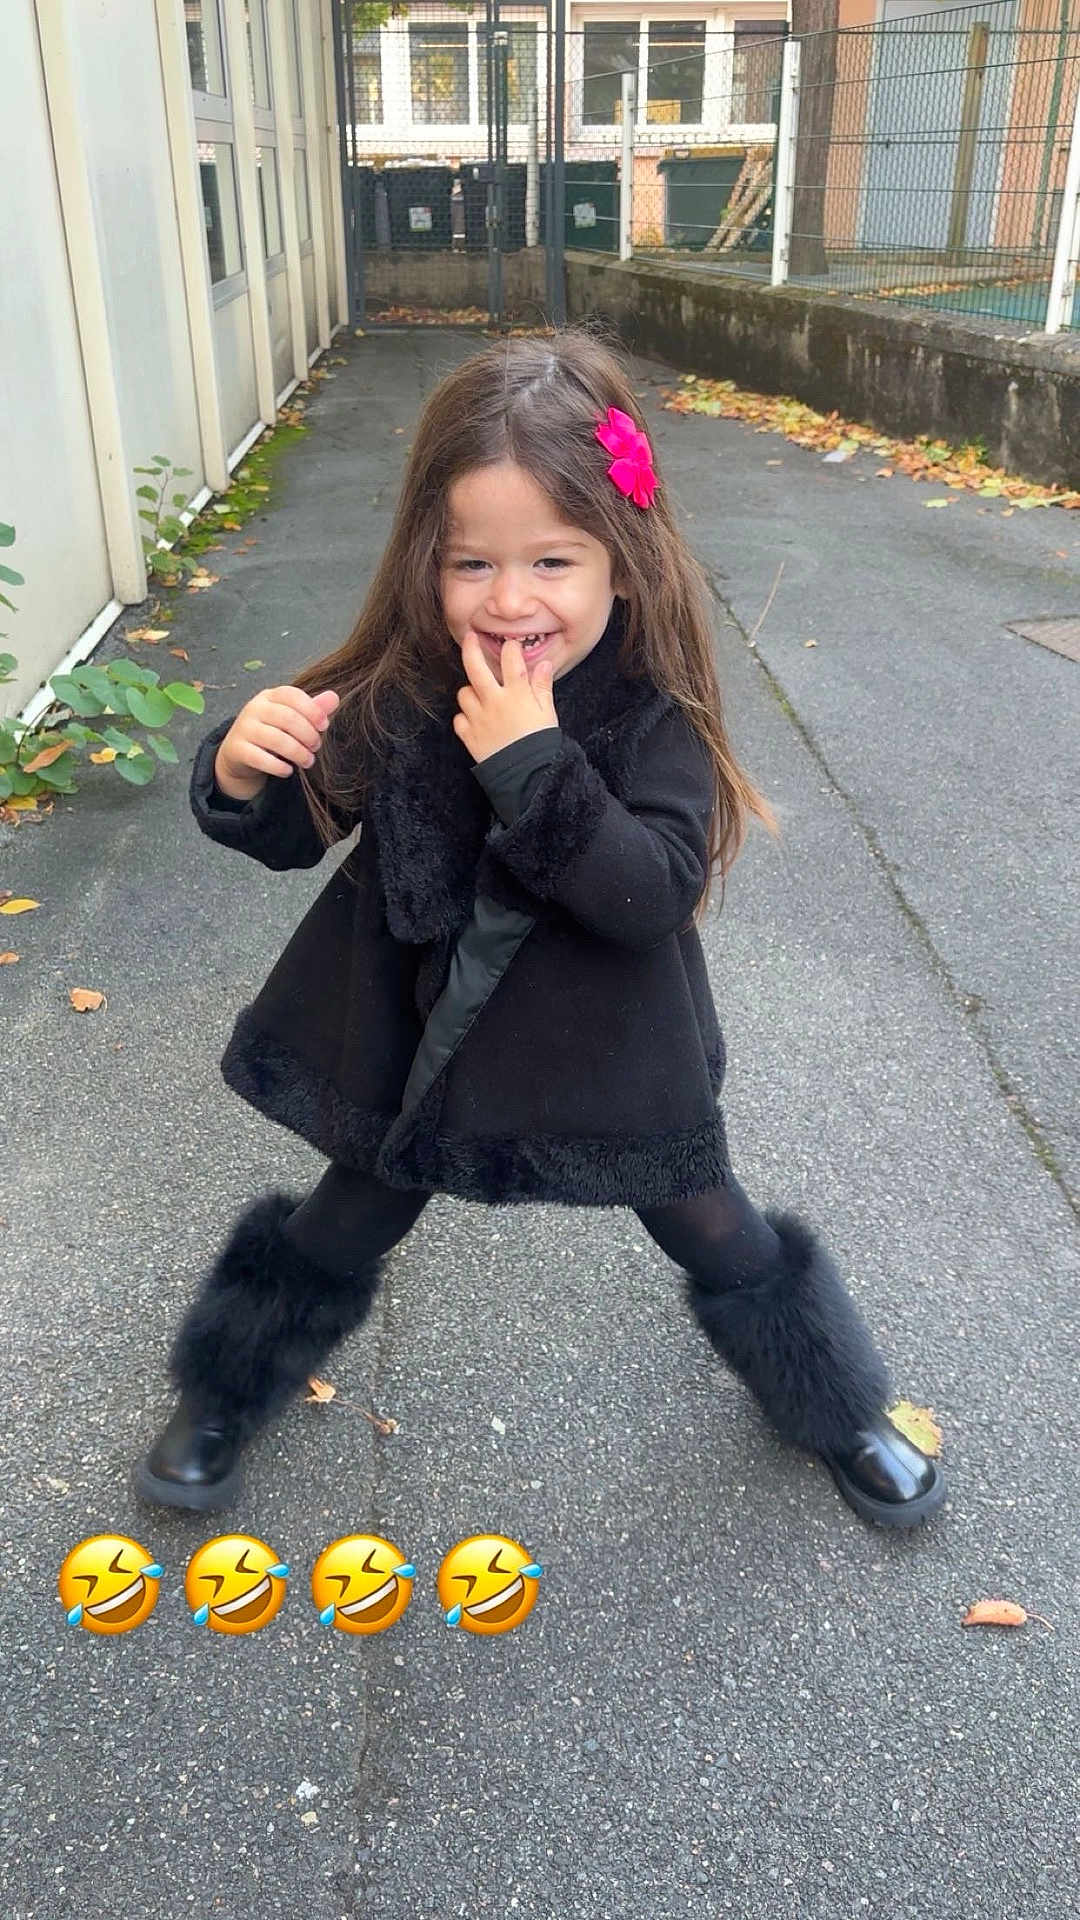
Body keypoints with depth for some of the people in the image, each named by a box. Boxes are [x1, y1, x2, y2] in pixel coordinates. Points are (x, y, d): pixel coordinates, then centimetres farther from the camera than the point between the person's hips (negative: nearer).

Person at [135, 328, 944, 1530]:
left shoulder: (654, 709, -20)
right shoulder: (395, 691, -15)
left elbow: (658, 896, -30)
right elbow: (293, 836, -5)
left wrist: (535, 765, -39)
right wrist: (242, 771, -27)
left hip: (610, 1046, -1)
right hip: (420, 1035, 2)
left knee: (717, 1236, 17)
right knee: (344, 1229, 21)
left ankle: (834, 1409, 45)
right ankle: (228, 1390, 49)